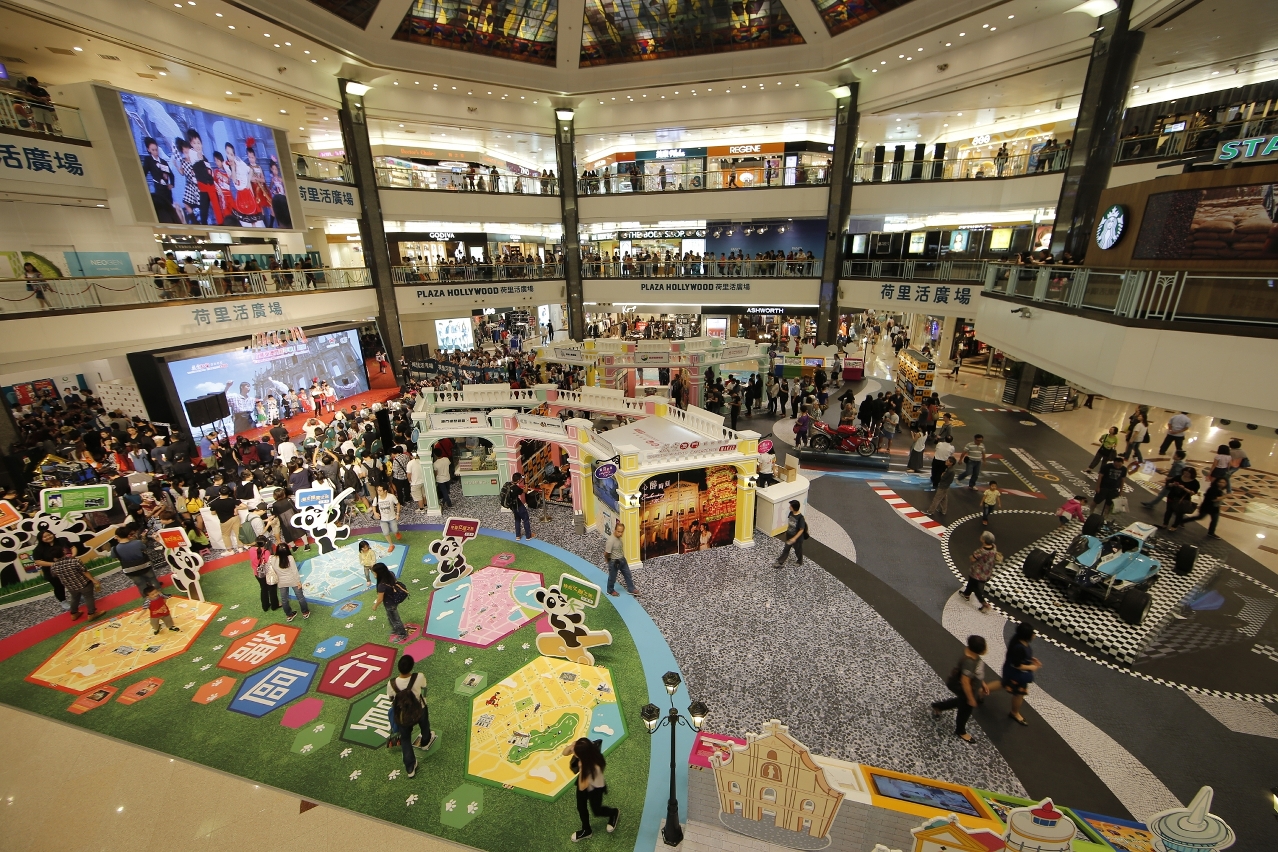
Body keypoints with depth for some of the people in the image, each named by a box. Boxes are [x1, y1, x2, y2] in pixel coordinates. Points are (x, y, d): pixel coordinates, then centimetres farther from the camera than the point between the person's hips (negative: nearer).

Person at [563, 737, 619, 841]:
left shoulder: (595, 767, -45)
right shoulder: (586, 748, -31)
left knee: (596, 811, 19)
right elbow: (565, 753, -17)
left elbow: (582, 787, -32)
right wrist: (572, 745, -37)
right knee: (581, 807, 21)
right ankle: (586, 830, 48)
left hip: (595, 788, -5)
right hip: (583, 781, 5)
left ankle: (614, 813, 48)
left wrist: (581, 768, -40)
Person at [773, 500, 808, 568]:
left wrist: (794, 538, -26)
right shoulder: (791, 513, -11)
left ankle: (800, 562, 47)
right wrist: (787, 531, 17)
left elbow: (801, 530, -25)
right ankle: (780, 562, 32)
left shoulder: (800, 517, -31)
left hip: (797, 538, -6)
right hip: (789, 535, 6)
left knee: (798, 550, 20)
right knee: (786, 549, 19)